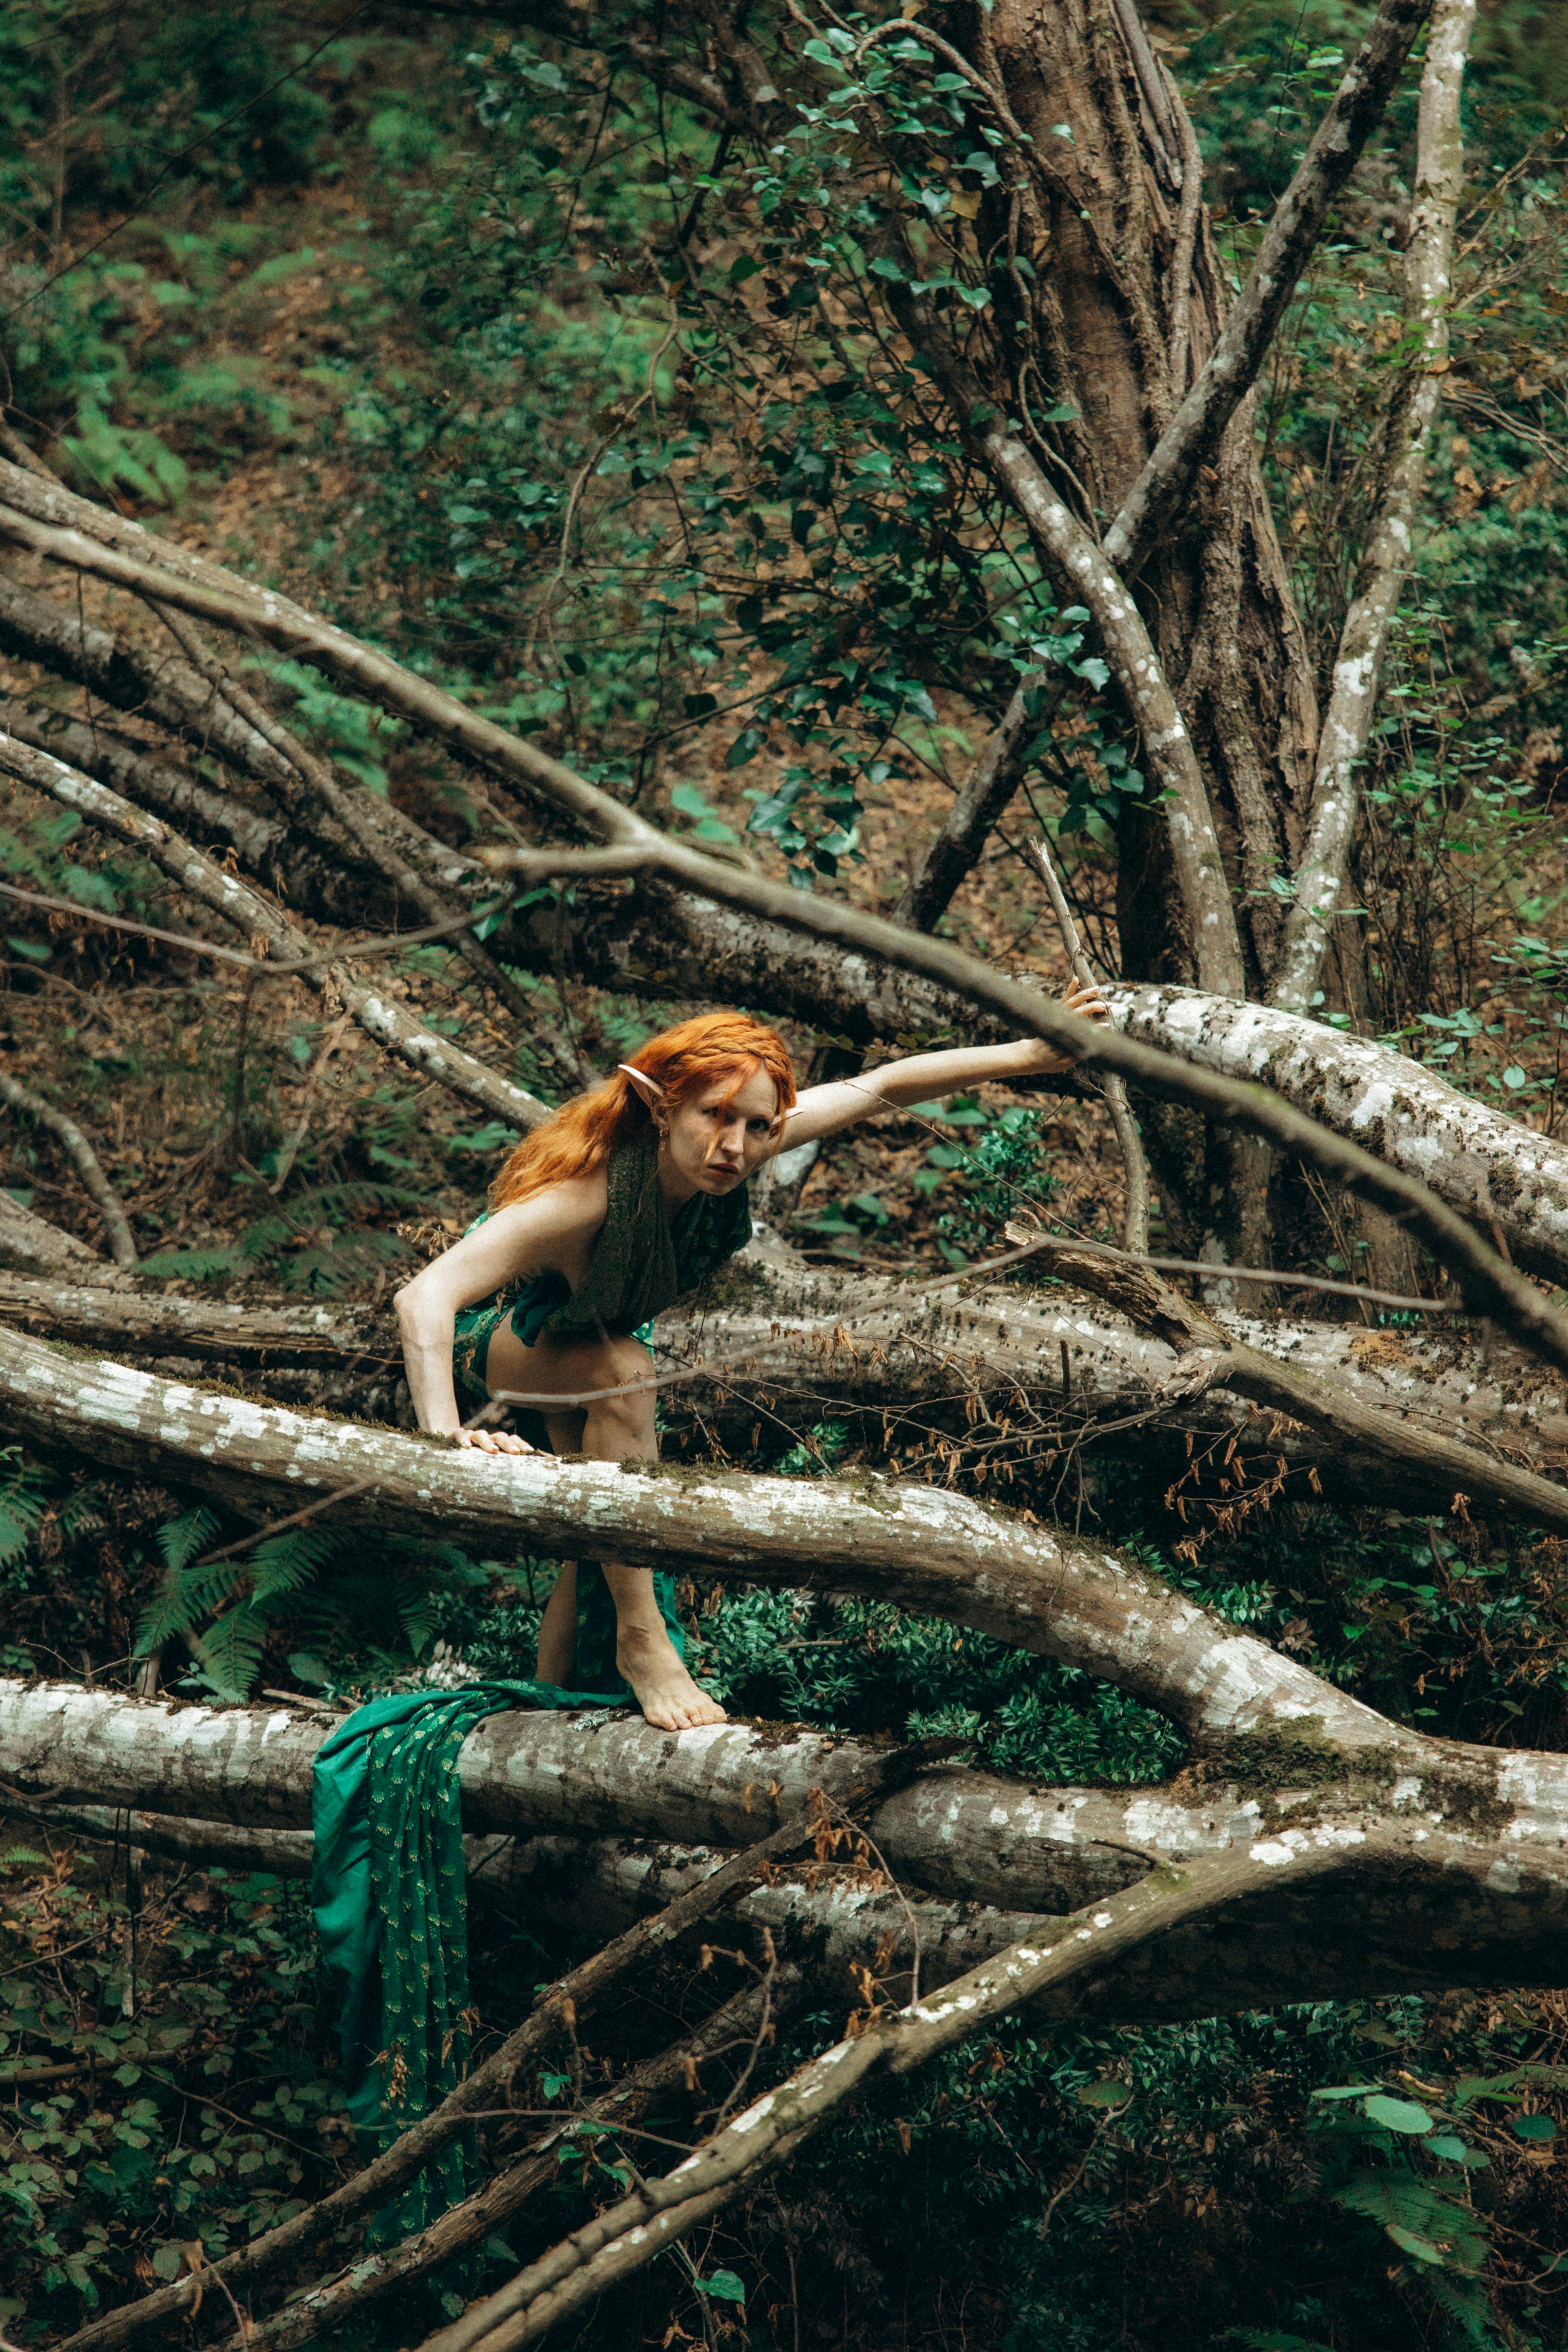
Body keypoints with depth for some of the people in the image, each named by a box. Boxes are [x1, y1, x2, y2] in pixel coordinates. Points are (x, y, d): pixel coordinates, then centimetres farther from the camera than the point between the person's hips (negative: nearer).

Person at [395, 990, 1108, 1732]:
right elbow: (423, 1297, -55)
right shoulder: (582, 1197, -45)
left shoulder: (727, 1155, -28)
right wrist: (444, 1436, -69)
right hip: (485, 1344, -7)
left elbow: (882, 1087, -19)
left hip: (580, 1352, 7)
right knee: (620, 1370, -34)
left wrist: (1028, 1056, -21)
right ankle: (640, 1643, -28)